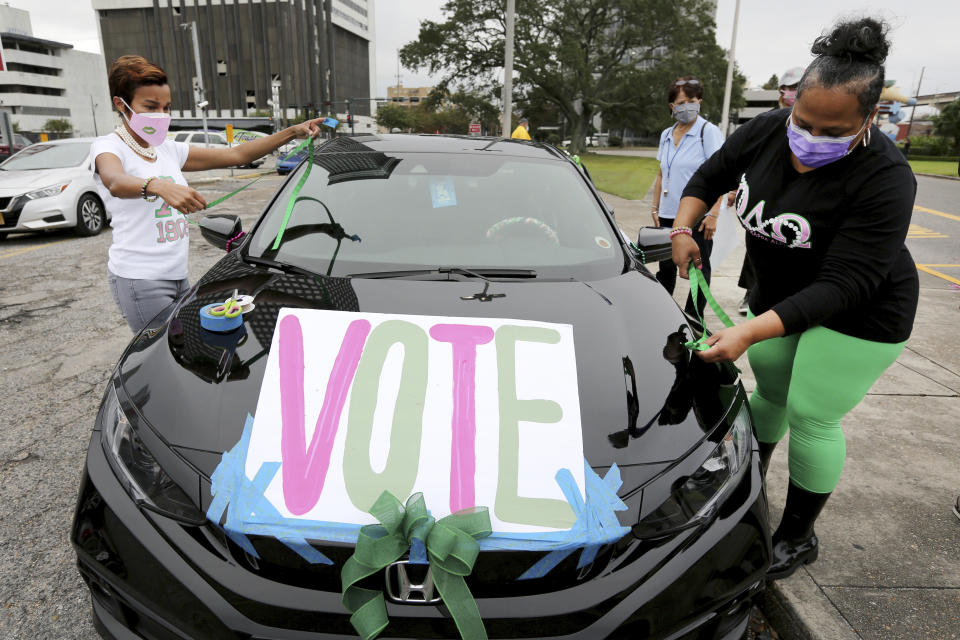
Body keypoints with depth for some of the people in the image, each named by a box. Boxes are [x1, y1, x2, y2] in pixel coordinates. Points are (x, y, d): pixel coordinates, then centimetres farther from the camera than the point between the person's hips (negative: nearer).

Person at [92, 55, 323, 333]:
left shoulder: (168, 150, 13)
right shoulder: (107, 146, -7)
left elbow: (237, 155, 10)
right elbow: (116, 182, -31)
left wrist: (292, 133, 3)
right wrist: (160, 186, -53)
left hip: (177, 276, 7)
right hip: (139, 279, -7)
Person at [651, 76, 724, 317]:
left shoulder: (709, 132, -5)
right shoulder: (666, 135, 13)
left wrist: (713, 214, -19)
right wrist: (655, 207, 13)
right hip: (668, 215, 6)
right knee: (666, 267, 14)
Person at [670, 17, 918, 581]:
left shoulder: (885, 179, -29)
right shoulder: (766, 132, -12)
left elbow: (842, 286, -34)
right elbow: (709, 178, 6)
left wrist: (751, 332, -44)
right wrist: (683, 228, -12)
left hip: (859, 315, -5)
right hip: (778, 292, 6)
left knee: (812, 417, -2)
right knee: (770, 390, 17)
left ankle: (798, 538, 19)